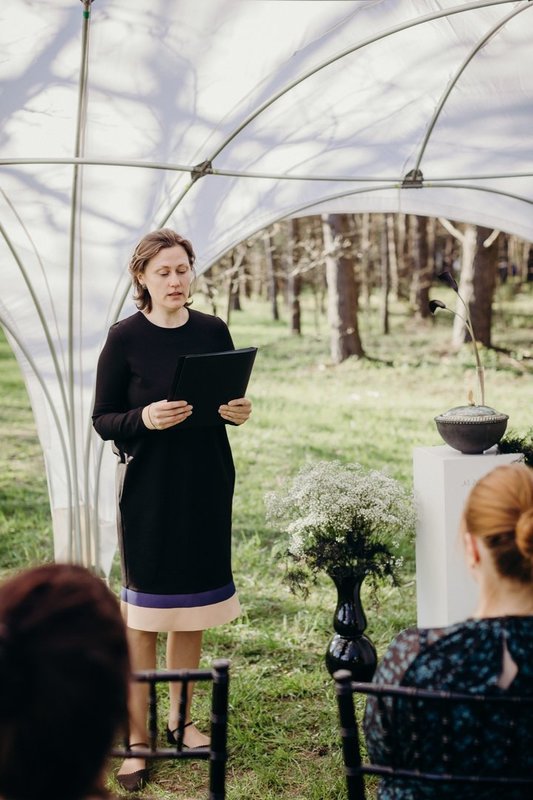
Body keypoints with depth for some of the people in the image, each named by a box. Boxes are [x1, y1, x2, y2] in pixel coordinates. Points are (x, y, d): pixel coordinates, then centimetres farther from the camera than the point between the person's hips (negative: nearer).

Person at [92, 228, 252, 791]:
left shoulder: (213, 331, 4)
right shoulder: (125, 338, -7)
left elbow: (232, 401, 13)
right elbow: (101, 419, -5)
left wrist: (239, 412, -9)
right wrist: (144, 418, -24)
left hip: (207, 482, 4)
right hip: (149, 486, -4)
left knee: (192, 610, 13)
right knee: (143, 614, -1)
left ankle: (179, 719, 30)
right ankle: (135, 736, 11)